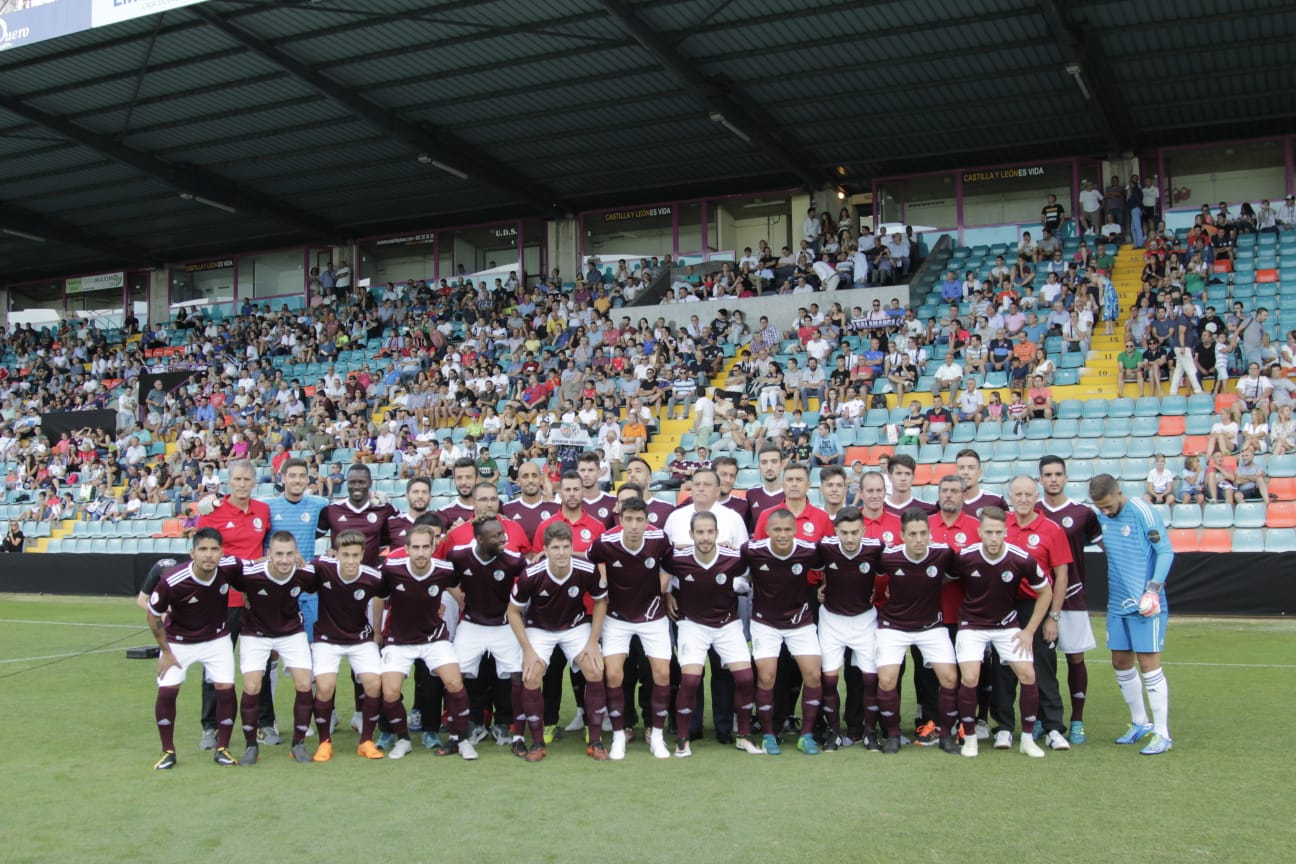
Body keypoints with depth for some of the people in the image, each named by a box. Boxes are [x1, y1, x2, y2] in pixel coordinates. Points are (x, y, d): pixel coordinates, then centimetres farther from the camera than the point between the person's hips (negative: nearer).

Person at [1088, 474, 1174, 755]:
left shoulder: (1142, 512, -14)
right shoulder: (1102, 516, 6)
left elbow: (1166, 551, -13)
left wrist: (1154, 588, -20)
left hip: (1145, 605, -7)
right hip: (1117, 603, 7)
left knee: (1148, 663, -6)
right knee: (1121, 663, 12)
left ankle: (1162, 734, 2)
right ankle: (1140, 724, 28)